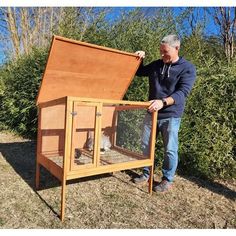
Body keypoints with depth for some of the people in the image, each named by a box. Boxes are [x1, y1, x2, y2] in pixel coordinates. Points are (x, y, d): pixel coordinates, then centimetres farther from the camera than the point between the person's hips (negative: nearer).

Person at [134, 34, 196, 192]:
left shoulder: (187, 68, -6)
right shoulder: (156, 65, 8)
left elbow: (182, 92, -19)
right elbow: (139, 72, 23)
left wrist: (163, 102, -35)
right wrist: (140, 59, 3)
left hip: (171, 116, -5)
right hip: (152, 113, 5)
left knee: (170, 149, 2)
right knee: (146, 145, 11)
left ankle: (168, 180, 21)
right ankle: (146, 173, 29)